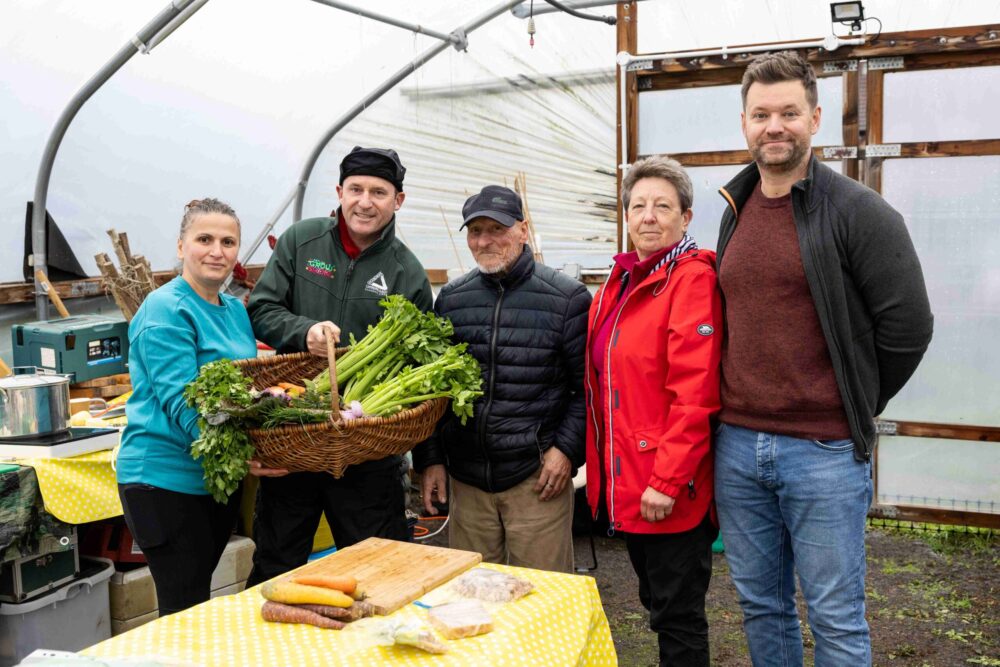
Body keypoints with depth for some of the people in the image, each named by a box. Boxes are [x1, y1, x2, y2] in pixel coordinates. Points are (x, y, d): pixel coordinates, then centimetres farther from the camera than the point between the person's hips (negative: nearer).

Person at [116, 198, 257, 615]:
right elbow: (181, 402, -23)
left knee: (198, 594, 19)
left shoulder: (235, 310, 10)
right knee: (186, 613, -1)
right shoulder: (165, 310, -14)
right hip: (166, 479, -8)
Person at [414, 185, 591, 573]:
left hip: (537, 476, -3)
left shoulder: (566, 298, -3)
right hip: (465, 477, 4)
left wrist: (568, 448, -10)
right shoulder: (451, 299, 8)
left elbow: (588, 386, -1)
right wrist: (429, 459, 7)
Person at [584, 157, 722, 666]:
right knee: (657, 603, 21)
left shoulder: (692, 280, -14)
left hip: (671, 490, -8)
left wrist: (667, 480, -21)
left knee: (677, 615, 6)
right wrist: (600, 466, 14)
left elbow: (695, 394, -21)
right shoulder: (619, 282, 12)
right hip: (625, 484, 8)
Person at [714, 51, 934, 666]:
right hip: (736, 444, 6)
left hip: (823, 452, -5)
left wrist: (857, 405, 0)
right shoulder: (734, 213, 10)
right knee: (761, 606, 17)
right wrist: (742, 406, 12)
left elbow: (907, 325, -8)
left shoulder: (857, 211, -9)